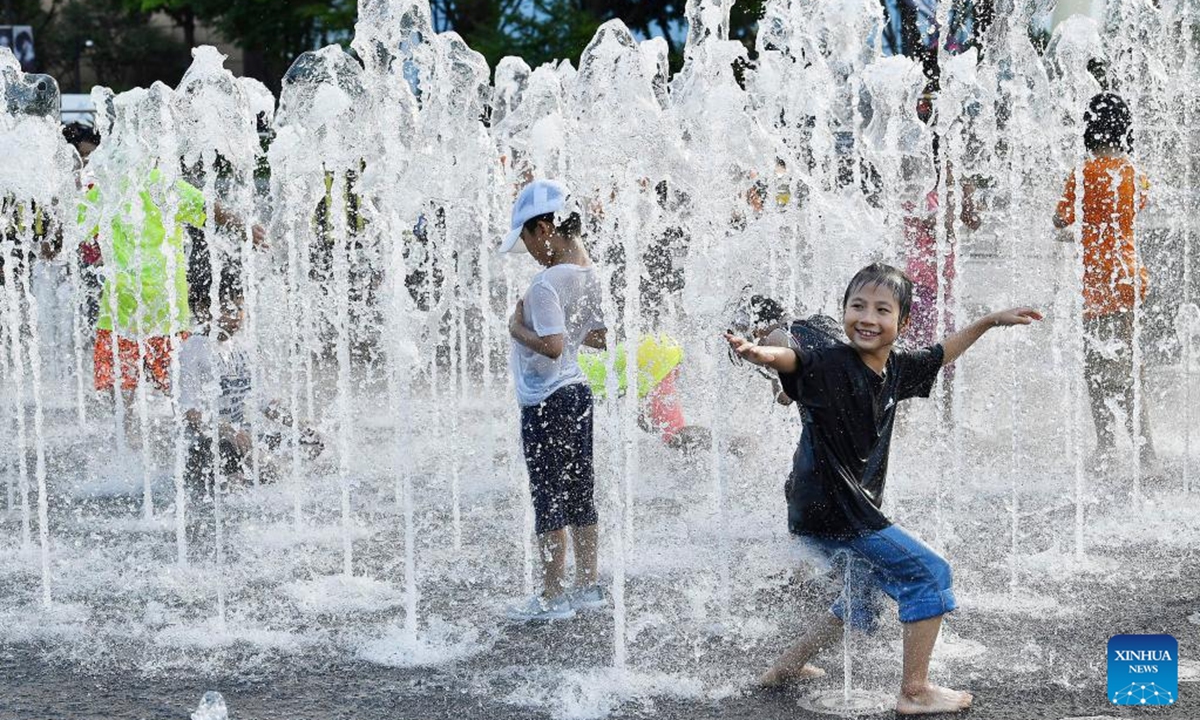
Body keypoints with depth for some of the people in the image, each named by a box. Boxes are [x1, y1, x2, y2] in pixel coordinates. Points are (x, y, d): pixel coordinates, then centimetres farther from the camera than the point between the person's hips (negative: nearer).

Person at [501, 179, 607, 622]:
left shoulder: (548, 282, -20)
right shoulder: (588, 274, 6)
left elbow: (552, 345, -28)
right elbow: (600, 338, 13)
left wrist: (518, 329, -12)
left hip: (545, 401, -9)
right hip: (577, 391, 9)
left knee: (548, 498, -1)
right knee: (580, 493, 14)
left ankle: (552, 596, 4)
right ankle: (588, 586, 21)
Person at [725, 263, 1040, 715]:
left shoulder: (896, 369, 4)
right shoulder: (831, 364, -19)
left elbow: (941, 355, 23)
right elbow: (795, 360, -40)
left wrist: (989, 322, 28)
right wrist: (762, 354, -62)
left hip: (854, 512, 9)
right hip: (830, 512, -9)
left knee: (868, 591, 28)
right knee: (929, 574, -6)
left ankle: (787, 668, 37)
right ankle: (915, 691, 0)